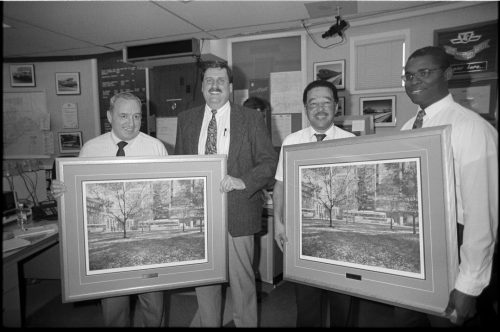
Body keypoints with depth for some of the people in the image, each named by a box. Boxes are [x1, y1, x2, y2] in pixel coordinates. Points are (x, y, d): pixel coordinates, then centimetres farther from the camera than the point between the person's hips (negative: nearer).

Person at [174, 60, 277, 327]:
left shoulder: (251, 119, 0)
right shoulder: (186, 120, 9)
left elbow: (269, 161, -3)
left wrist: (243, 182, -20)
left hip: (237, 213, -2)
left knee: (242, 282, 9)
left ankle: (246, 324, 33)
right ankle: (207, 323, 38)